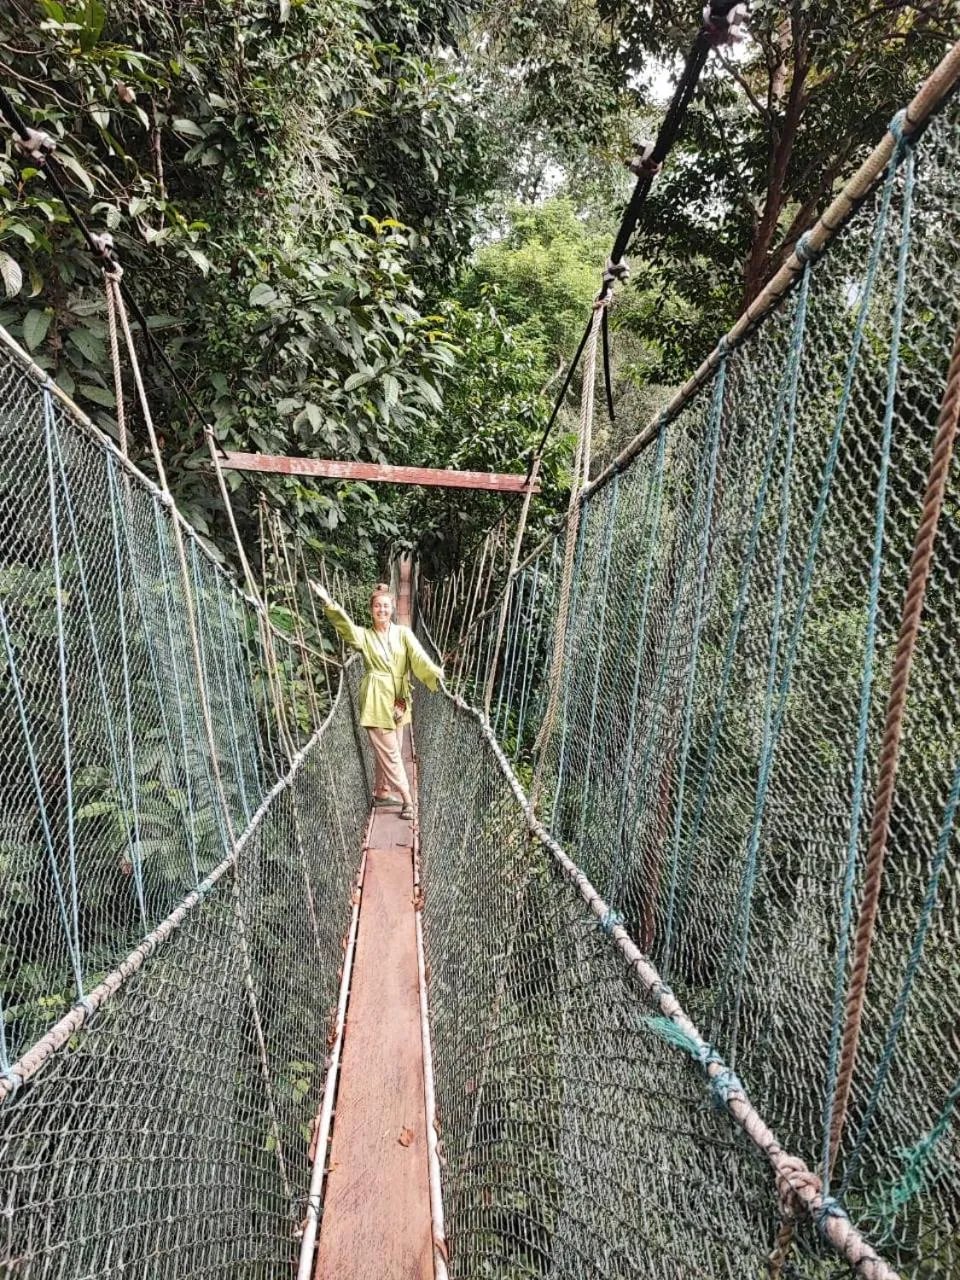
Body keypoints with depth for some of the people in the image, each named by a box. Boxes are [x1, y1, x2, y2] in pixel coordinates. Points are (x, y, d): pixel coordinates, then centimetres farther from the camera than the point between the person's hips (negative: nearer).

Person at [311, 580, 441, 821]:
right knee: (389, 751, -3)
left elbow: (419, 657, -9)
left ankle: (382, 792, 30)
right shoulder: (364, 635, 3)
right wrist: (329, 604, -36)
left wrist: (436, 675, -28)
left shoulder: (403, 633, 6)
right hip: (375, 701, -3)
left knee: (389, 750, 13)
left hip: (398, 701, 3)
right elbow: (345, 626, -17)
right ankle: (406, 798, -1)